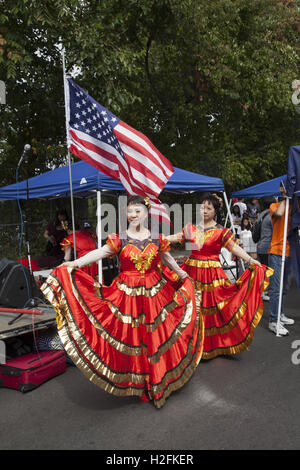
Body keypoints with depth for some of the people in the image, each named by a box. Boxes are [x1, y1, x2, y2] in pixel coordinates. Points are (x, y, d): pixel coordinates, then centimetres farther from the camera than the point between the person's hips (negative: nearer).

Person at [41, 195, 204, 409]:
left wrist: (183, 275, 27)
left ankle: (158, 383, 26)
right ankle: (136, 382, 24)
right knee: (130, 338, 4)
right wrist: (77, 263, -28)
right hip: (127, 295, -1)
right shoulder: (119, 239, -3)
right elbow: (100, 252, -15)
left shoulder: (157, 238, 3)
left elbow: (168, 258, 17)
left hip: (156, 294, 2)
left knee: (157, 338, 6)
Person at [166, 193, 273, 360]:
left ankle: (213, 343, 18)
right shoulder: (192, 227, 7)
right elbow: (177, 237, 13)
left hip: (211, 273, -3)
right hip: (191, 272, 4)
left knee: (210, 308, 0)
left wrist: (251, 260, -20)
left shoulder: (221, 231, -4)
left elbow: (235, 247, -8)